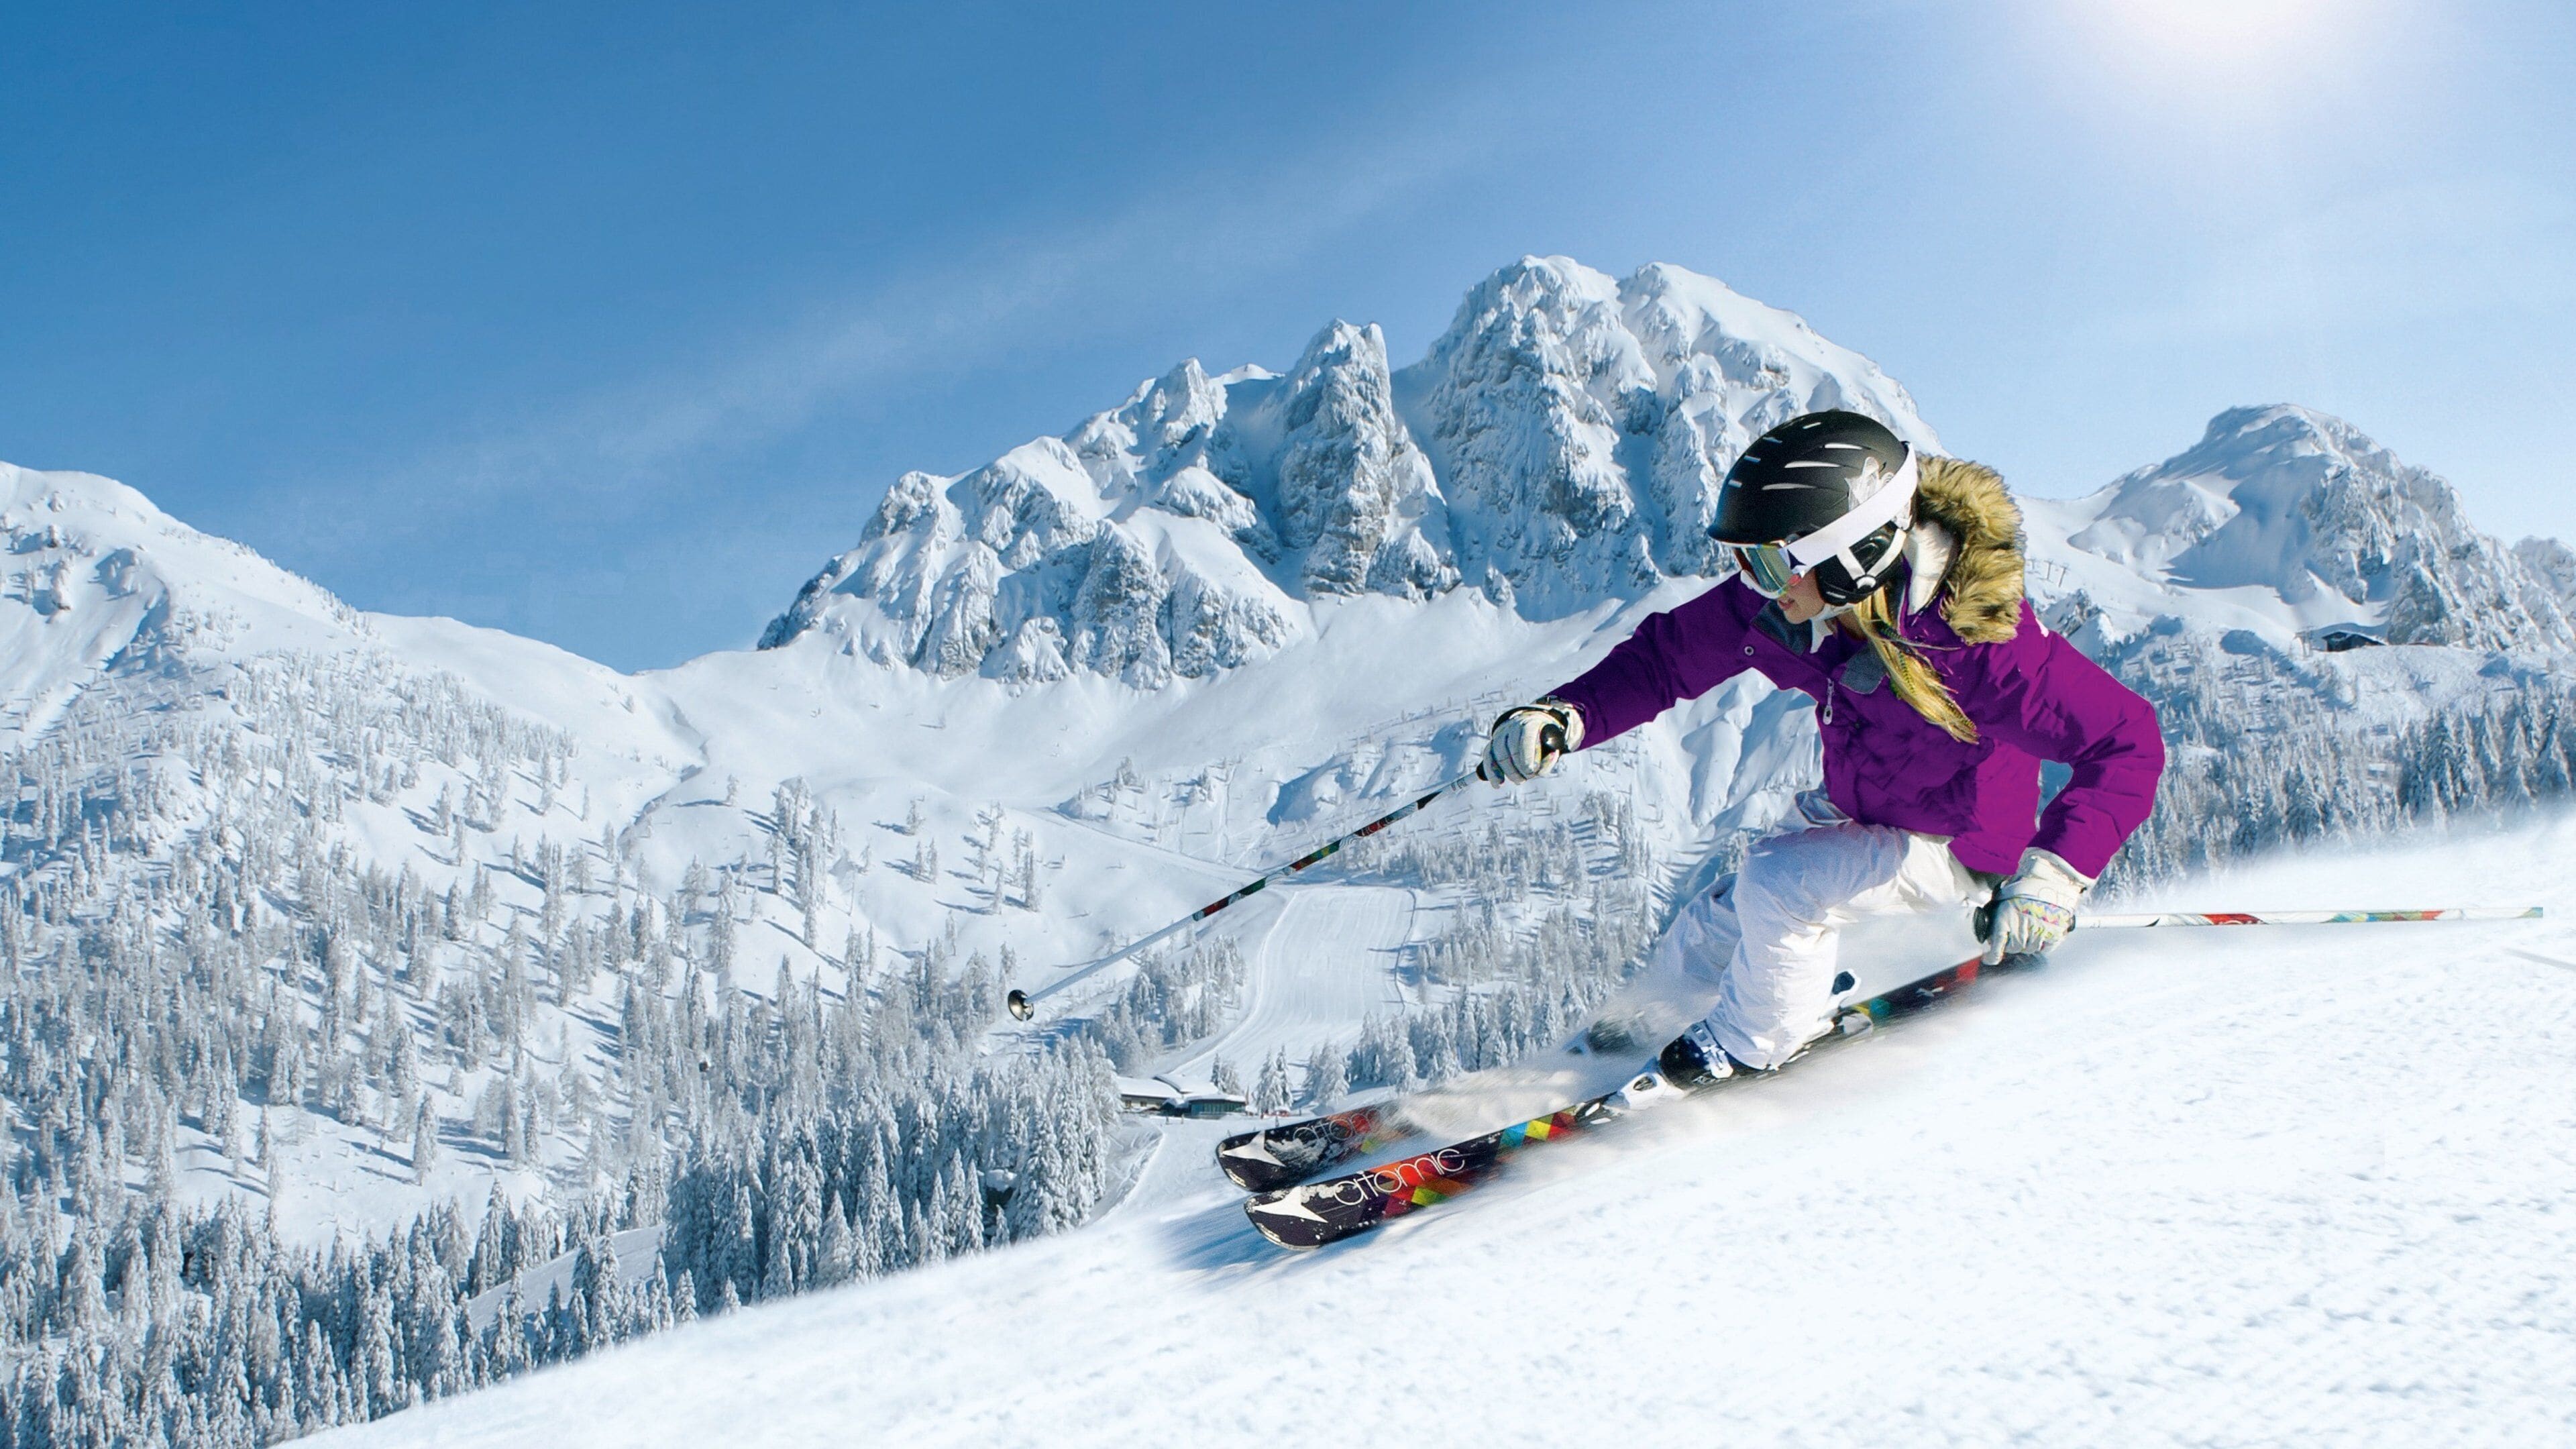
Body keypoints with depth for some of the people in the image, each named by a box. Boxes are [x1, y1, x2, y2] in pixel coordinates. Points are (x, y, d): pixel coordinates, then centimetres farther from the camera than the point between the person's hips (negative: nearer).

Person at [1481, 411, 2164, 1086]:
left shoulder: (1978, 640, -36)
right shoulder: (1773, 606, -21)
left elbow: (2128, 743, -33)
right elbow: (1667, 656, -12)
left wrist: (2054, 873, -44)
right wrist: (1565, 715, -30)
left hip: (1954, 849, -6)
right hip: (1855, 821, 6)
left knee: (1775, 882, -28)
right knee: (1692, 953, 11)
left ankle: (1755, 1041, 0)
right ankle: (1823, 996, 41)